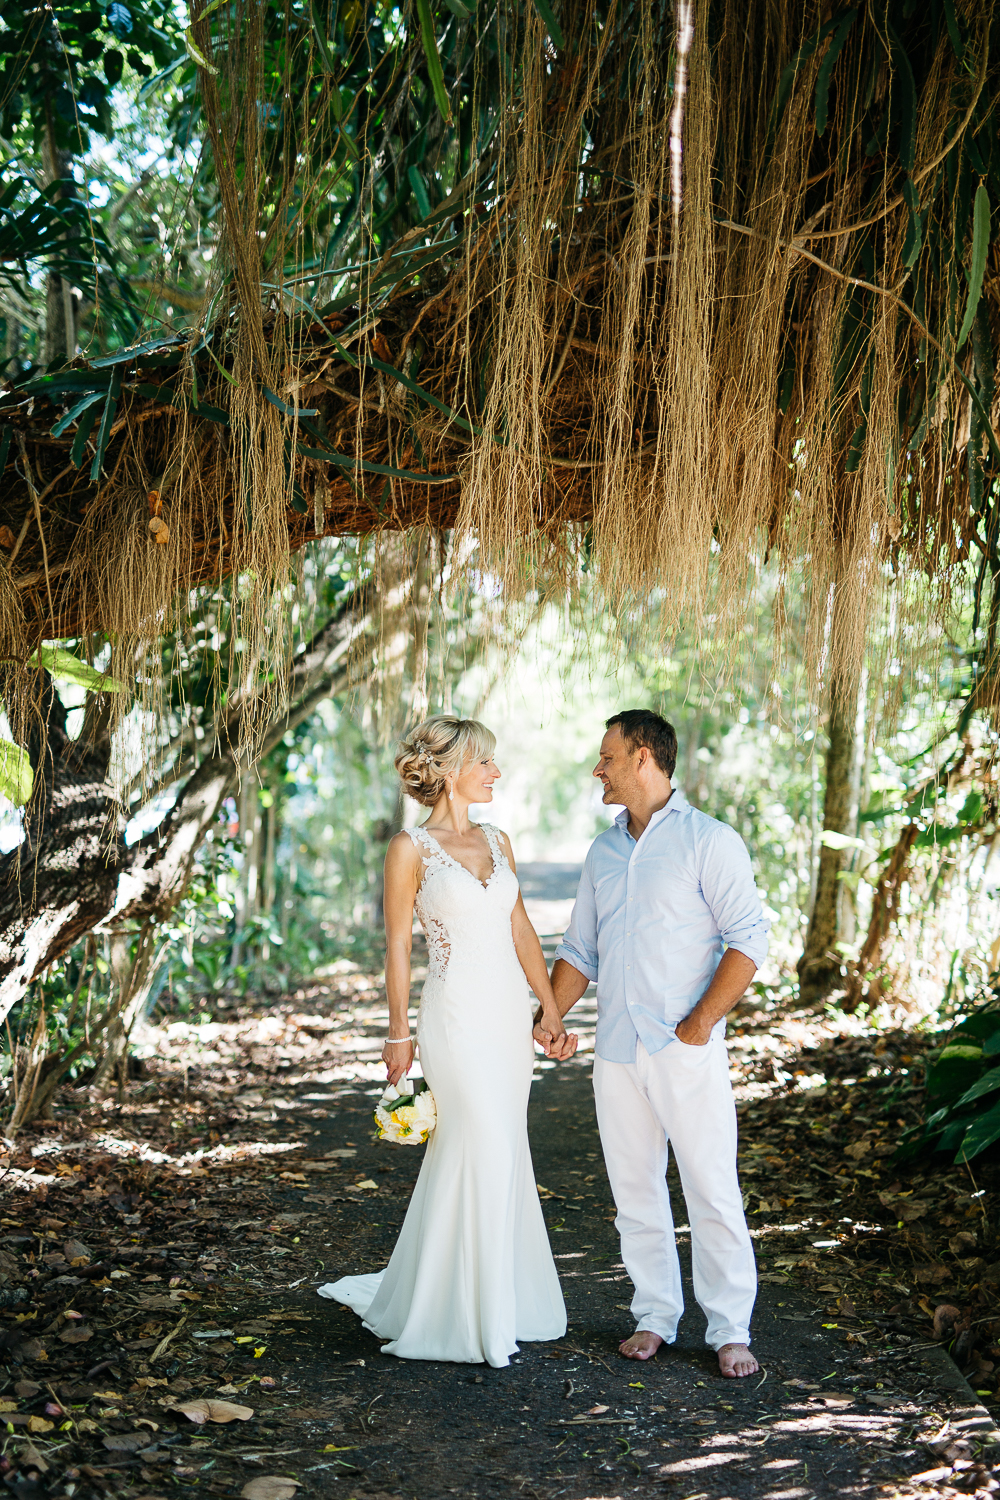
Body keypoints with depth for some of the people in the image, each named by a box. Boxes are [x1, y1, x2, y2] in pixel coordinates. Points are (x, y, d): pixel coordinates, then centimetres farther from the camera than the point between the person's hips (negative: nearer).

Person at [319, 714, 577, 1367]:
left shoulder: (497, 840, 10)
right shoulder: (411, 849, -7)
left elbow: (522, 932, 12)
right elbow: (398, 946, -5)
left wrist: (553, 1013, 9)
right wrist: (399, 1035, -5)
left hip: (510, 1013, 6)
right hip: (456, 1016, -6)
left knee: (462, 1158, 12)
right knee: (488, 1157, -6)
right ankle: (477, 1320, 8)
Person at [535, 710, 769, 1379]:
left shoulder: (710, 841, -4)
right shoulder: (604, 851, 15)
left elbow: (749, 938, -10)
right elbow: (581, 948, 18)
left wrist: (699, 1023, -16)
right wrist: (550, 1016, 3)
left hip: (687, 1049, -6)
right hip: (617, 1050, 6)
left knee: (713, 1191, -3)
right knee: (634, 1191, 10)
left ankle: (731, 1330, 8)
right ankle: (656, 1316, 22)